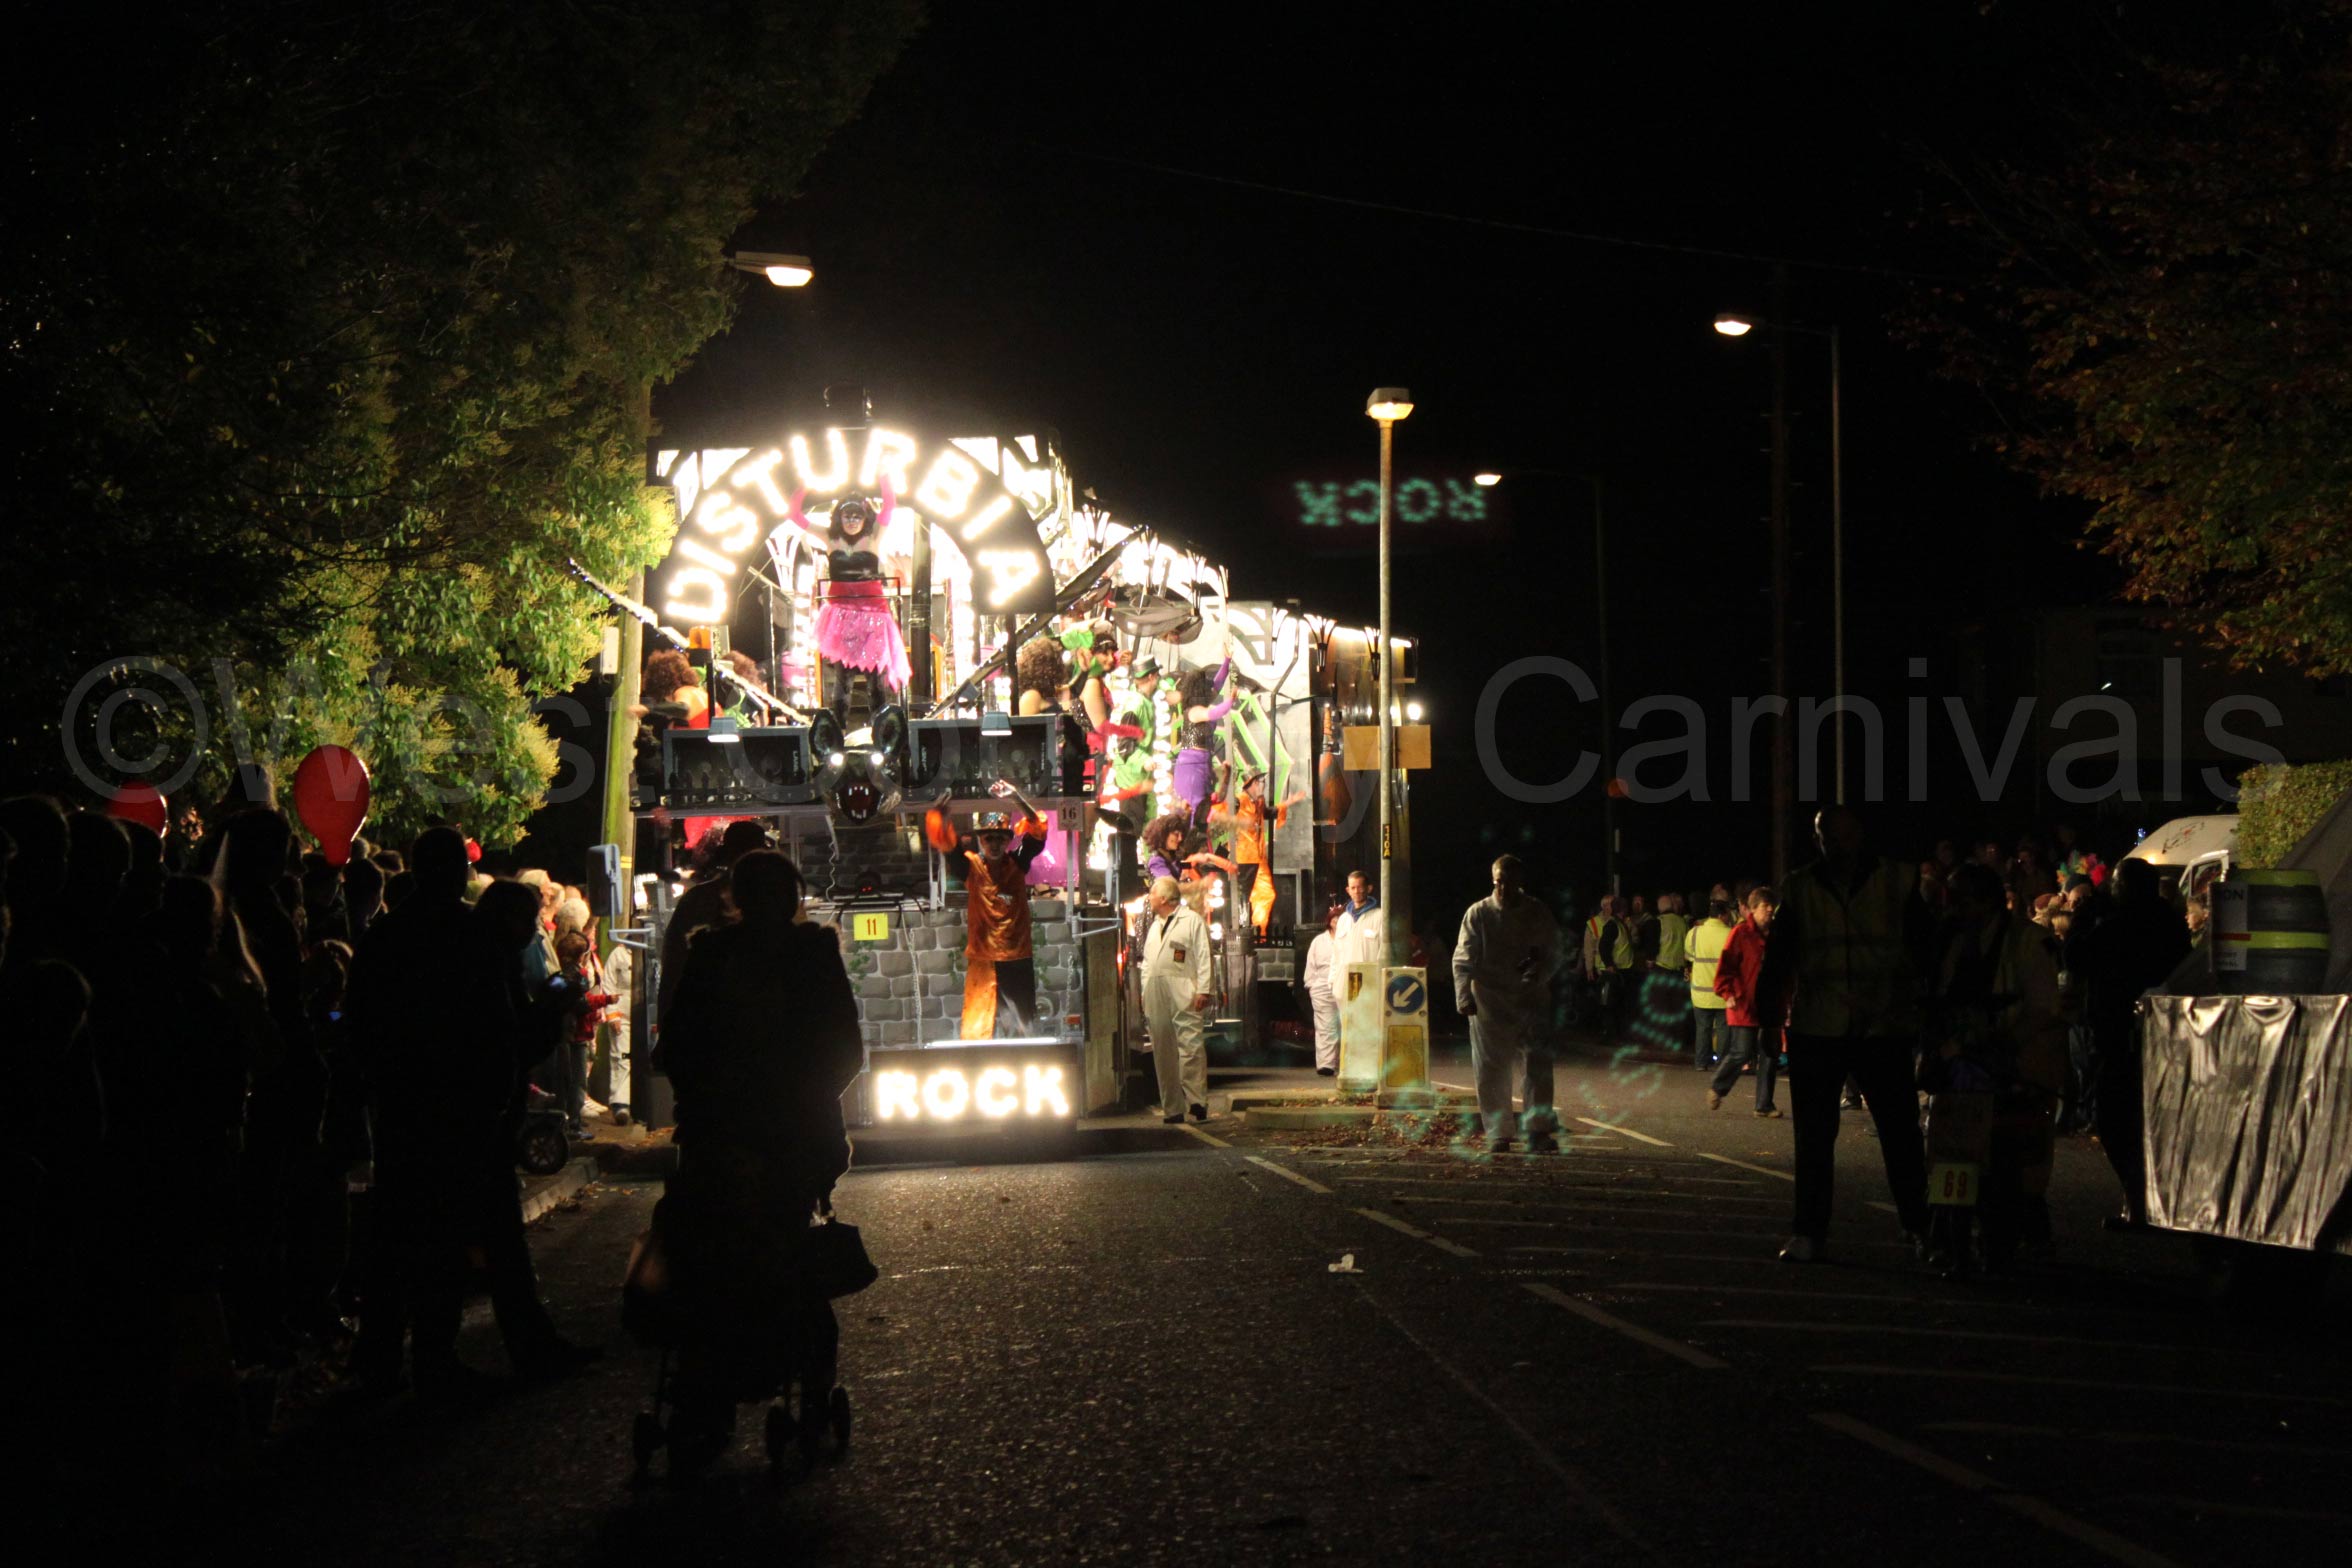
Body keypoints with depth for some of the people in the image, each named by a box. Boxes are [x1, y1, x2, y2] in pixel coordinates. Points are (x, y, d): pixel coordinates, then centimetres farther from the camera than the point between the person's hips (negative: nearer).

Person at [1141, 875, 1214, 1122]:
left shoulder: (1192, 921, 2)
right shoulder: (1155, 925, 24)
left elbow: (1204, 958, -5)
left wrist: (1203, 990, -13)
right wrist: (1145, 993, 17)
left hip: (1184, 995, -7)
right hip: (1157, 997, 7)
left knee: (1190, 1045, -16)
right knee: (1163, 1052, 4)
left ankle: (1197, 1100, -18)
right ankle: (1172, 1109, 7)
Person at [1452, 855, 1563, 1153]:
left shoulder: (1538, 913, 6)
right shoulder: (1478, 914, 1)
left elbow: (1554, 954, 9)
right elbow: (1464, 959, -3)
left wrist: (1540, 969, -14)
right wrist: (1464, 996, -16)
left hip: (1531, 998, 1)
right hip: (1489, 1002, -1)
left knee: (1537, 1067, -5)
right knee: (1492, 1072, 3)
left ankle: (1539, 1132, -1)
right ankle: (1498, 1134, 12)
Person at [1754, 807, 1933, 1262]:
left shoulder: (1898, 883, 1)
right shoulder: (1799, 889, 6)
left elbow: (1927, 950, 4)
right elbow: (1776, 960, 9)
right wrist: (1769, 1020, 6)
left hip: (1884, 1032, -1)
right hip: (1815, 1034, 1)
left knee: (1901, 1134, 3)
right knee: (1813, 1138, 4)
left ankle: (1919, 1226, 15)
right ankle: (1809, 1234, 11)